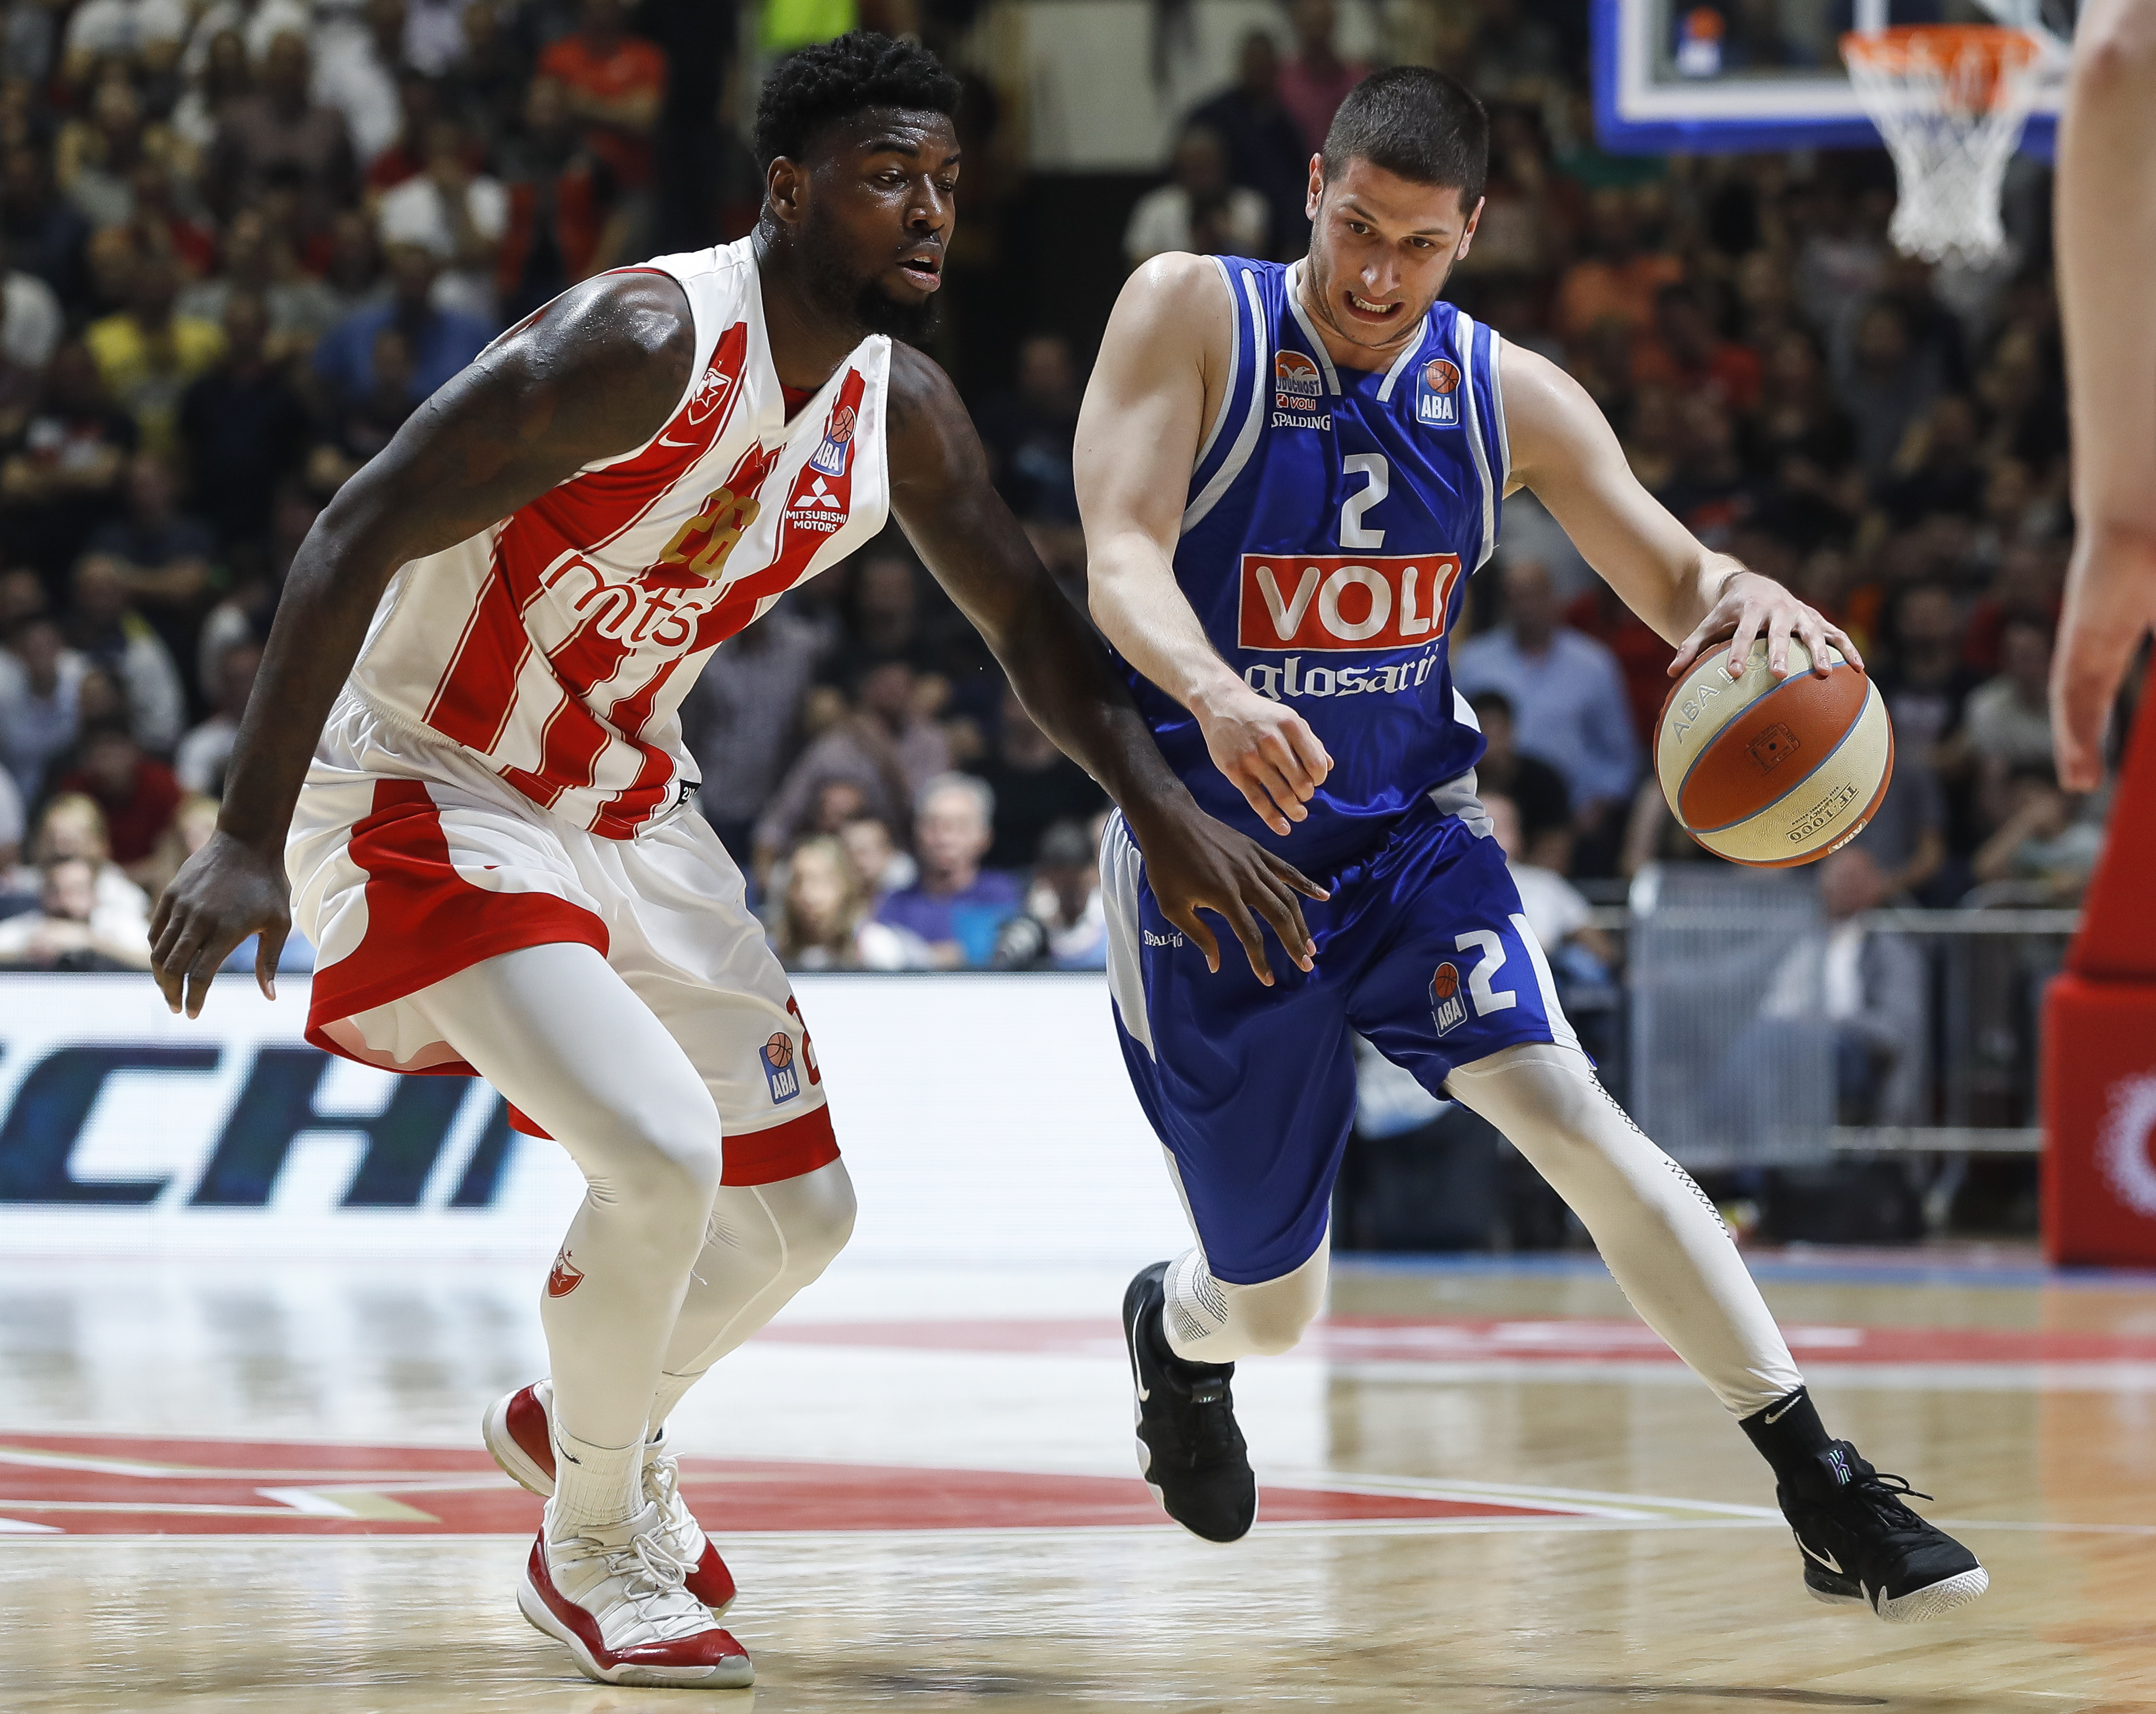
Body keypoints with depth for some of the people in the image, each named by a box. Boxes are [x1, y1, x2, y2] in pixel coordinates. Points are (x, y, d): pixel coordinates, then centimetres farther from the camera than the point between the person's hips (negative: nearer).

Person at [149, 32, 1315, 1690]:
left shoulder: (900, 408, -2)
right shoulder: (646, 342, -27)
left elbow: (1030, 620, 14)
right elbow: (358, 537, -30)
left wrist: (1168, 809, 0)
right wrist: (248, 838, -35)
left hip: (628, 804, 8)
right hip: (430, 798, -8)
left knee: (798, 1212, 12)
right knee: (658, 1151, -26)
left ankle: (582, 1419, 42)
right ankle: (597, 1551, -2)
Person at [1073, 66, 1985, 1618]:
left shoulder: (1509, 397, -3)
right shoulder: (1193, 316, -13)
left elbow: (1675, 581, 0)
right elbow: (1123, 561, -23)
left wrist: (1750, 602, -27)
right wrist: (1214, 698, -46)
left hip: (1409, 839, 2)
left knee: (1561, 1104, -26)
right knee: (1271, 1307, 7)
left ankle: (1826, 1492, -27)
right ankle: (1178, 1334, 49)